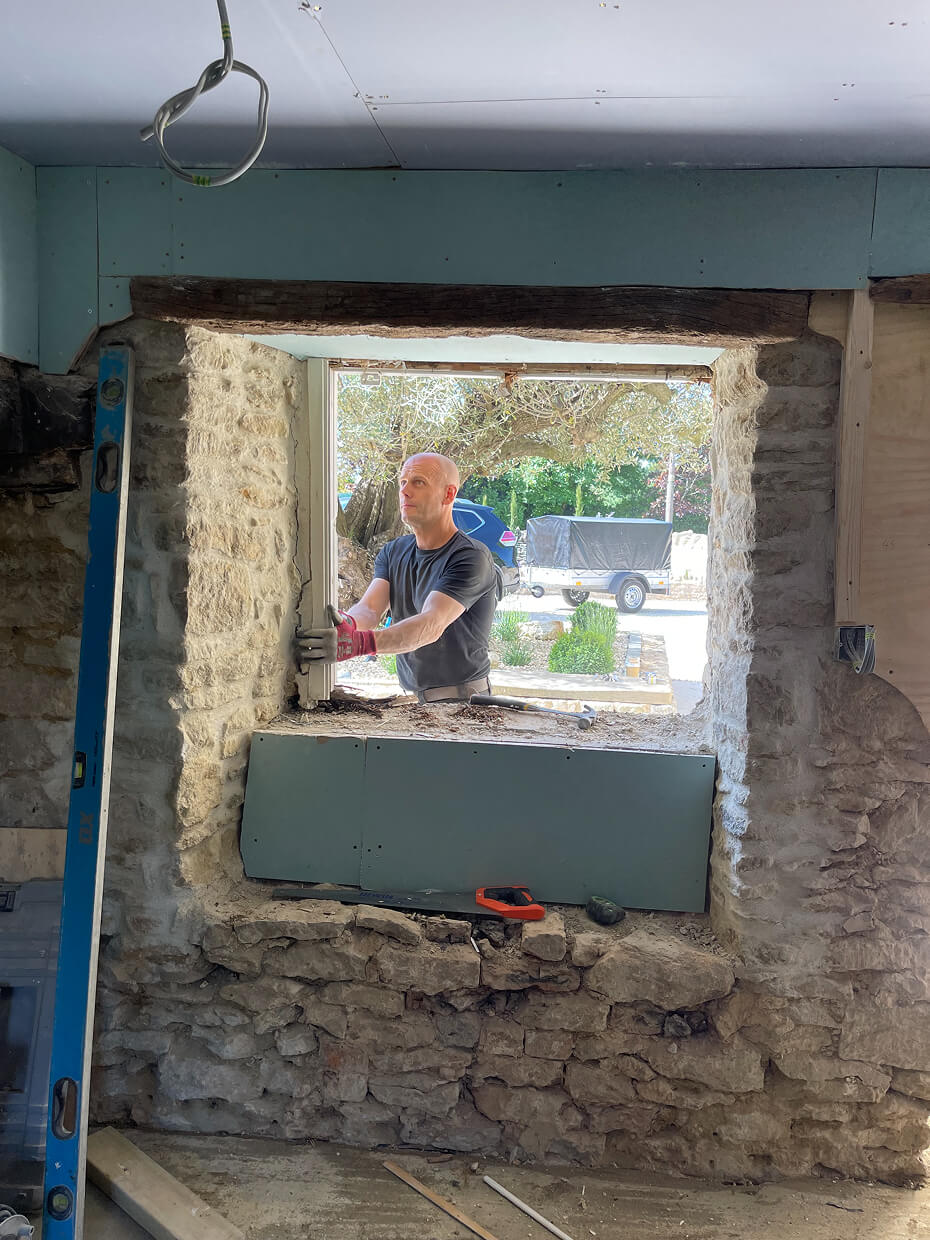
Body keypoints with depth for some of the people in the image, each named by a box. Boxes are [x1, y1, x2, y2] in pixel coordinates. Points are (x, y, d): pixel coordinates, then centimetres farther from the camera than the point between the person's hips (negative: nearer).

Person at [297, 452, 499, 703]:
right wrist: (346, 624, -29)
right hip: (410, 698, 6)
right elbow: (369, 608, -3)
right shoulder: (393, 552, 13)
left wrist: (360, 643, -39)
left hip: (462, 700, -6)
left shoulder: (472, 557, -10)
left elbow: (432, 624, -23)